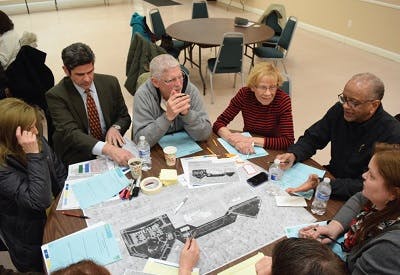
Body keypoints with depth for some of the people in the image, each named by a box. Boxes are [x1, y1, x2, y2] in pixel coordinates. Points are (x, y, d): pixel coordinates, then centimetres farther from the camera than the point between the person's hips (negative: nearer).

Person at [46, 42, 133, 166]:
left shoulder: (110, 83, 0)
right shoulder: (56, 95, -12)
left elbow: (124, 116, 10)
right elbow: (70, 132, -25)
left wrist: (115, 128, -15)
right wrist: (106, 148, -42)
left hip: (112, 149, 4)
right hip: (78, 158, -4)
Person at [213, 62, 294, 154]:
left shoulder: (283, 100, -18)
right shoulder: (244, 94, -13)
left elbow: (288, 141, -24)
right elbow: (219, 123, -12)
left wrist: (252, 140, -29)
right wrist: (233, 139, -32)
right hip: (247, 151, 1)